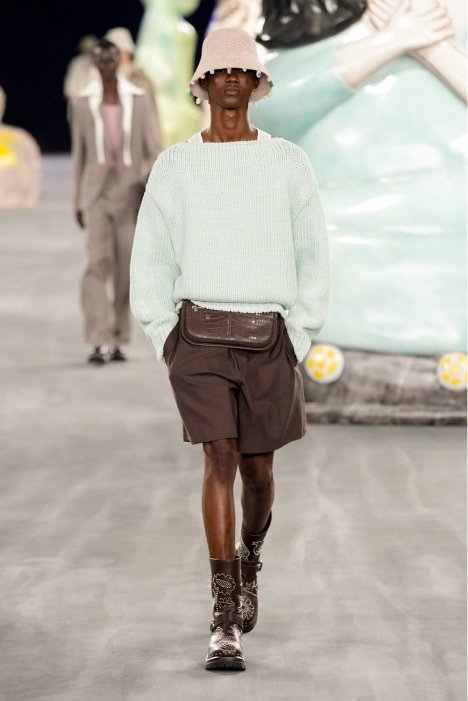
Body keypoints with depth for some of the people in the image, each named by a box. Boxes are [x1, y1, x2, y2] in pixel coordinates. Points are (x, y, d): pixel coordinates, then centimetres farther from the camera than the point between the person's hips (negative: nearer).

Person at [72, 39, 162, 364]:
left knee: (126, 268, 4)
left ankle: (119, 340, 15)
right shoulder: (84, 104, 4)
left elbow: (153, 148, -1)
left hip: (130, 191, 1)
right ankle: (99, 340, -20)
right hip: (97, 191, -1)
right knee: (98, 262, -15)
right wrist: (78, 202, 10)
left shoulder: (139, 100, 2)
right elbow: (79, 154, 9)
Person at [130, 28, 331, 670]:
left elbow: (313, 259, 6)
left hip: (269, 336, 1)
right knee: (220, 461, -14)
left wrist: (297, 344, -1)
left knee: (258, 470, 10)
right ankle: (225, 622, -13)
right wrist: (166, 344, -1)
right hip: (198, 333, -1)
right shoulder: (175, 166, 3)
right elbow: (150, 261, 7)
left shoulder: (289, 163, 3)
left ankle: (249, 559, 44)